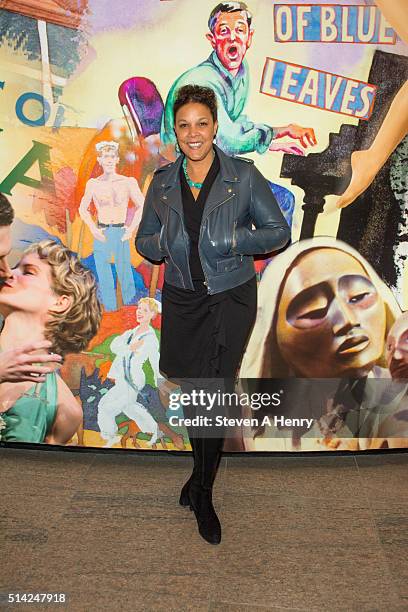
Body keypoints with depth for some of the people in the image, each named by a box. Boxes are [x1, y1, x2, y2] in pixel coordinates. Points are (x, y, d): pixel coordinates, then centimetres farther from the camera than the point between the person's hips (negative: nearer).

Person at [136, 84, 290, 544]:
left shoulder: (244, 176, -4)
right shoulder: (162, 182, 5)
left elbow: (279, 232, -1)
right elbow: (145, 241, 11)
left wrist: (235, 239, -18)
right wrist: (164, 242, -12)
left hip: (230, 299, -3)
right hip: (181, 299, 3)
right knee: (192, 392, 13)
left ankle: (202, 494, 20)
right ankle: (202, 474, 39)